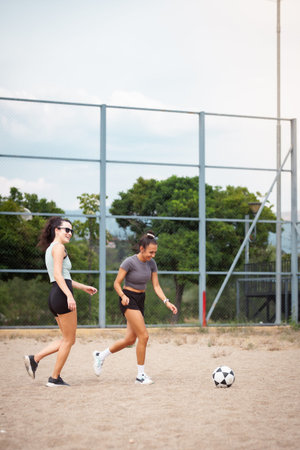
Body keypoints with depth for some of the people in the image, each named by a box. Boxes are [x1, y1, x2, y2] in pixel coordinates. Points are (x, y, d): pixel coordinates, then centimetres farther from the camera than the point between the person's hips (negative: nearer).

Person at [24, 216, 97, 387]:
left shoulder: (49, 249, 23)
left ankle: (35, 359, 8)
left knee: (68, 340, 15)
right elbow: (58, 275, -18)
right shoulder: (59, 247, -7)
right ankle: (55, 378, 5)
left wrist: (84, 287, 35)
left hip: (54, 296, 10)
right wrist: (69, 295, -27)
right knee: (68, 340, 1)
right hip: (62, 296, -10)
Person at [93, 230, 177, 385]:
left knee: (130, 339, 10)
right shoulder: (130, 262, -16)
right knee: (143, 336, -15)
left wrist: (167, 302, -7)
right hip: (129, 300, -8)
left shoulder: (151, 263, 3)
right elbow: (117, 283, -11)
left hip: (140, 301, 8)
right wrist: (123, 296, -28)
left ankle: (100, 355, 29)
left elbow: (156, 286, 5)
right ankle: (141, 375, -5)